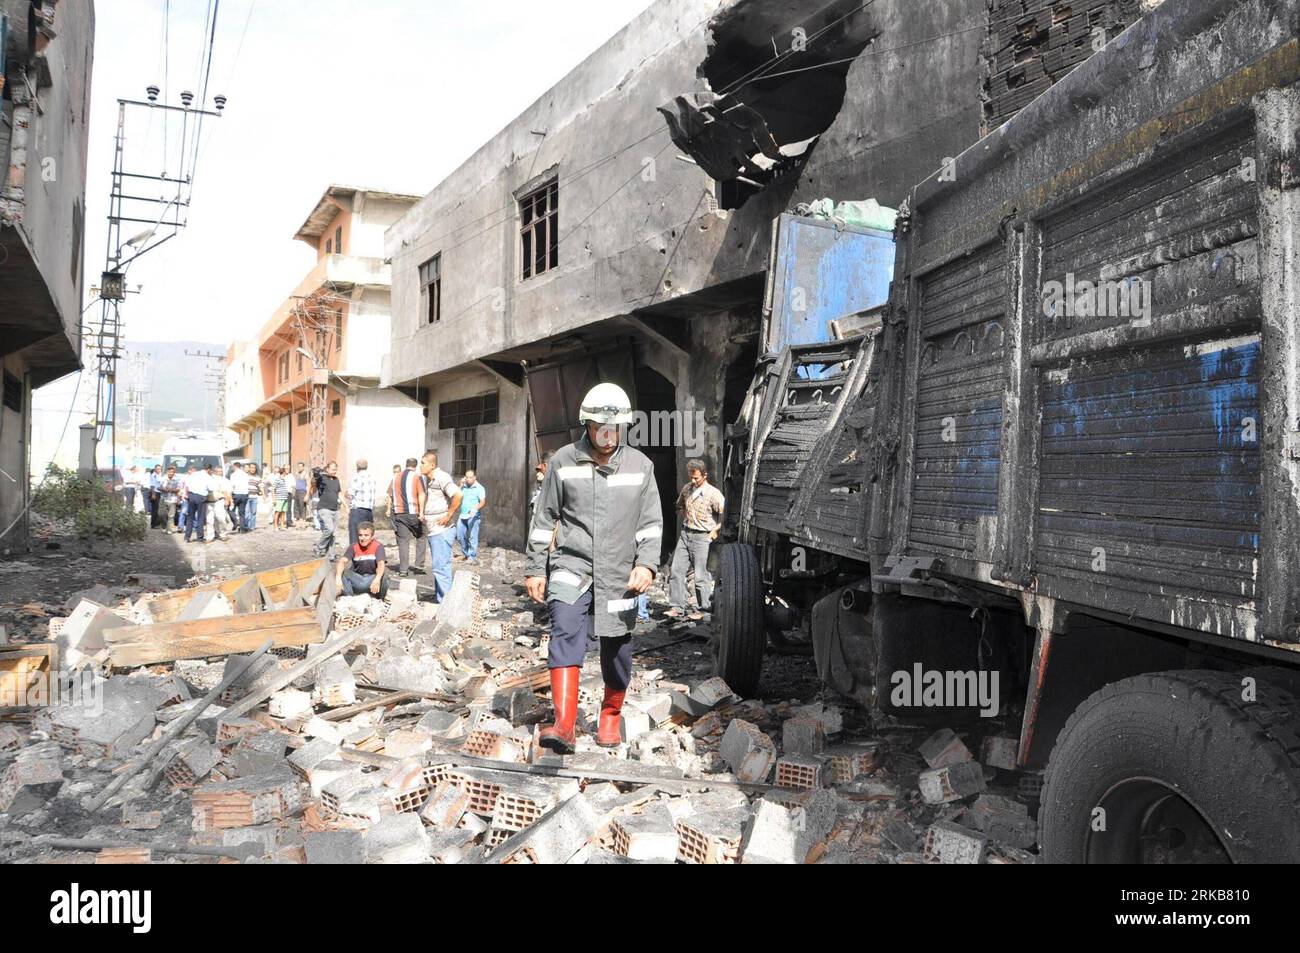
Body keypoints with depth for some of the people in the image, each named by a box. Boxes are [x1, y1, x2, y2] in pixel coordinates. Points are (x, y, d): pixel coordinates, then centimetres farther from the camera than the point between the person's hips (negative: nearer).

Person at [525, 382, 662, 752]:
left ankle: (610, 716, 33)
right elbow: (544, 519, 7)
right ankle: (563, 726, -27)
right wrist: (535, 569, 6)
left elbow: (651, 522, 5)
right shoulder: (563, 461, 1)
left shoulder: (640, 465, 4)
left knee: (616, 650, 9)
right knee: (565, 633, -22)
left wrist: (646, 563, -10)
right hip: (571, 567, -1)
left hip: (618, 575, 2)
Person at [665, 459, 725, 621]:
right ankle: (677, 608, 9)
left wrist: (715, 531, -8)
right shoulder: (686, 489, 7)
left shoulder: (713, 494, -12)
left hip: (702, 537, -6)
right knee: (676, 570, 2)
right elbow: (679, 507, 26)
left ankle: (703, 609, 14)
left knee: (701, 575, 0)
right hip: (685, 534, 6)